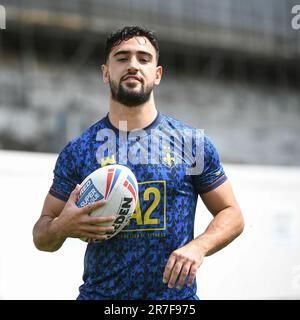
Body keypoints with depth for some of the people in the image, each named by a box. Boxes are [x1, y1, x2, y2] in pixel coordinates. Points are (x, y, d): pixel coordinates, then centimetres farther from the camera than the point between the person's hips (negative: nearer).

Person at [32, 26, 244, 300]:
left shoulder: (193, 143, 0)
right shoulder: (78, 151, 0)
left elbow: (232, 215, 5)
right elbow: (41, 237, 6)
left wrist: (199, 246, -12)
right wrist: (62, 226, -16)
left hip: (177, 293, 0)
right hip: (99, 294, 0)